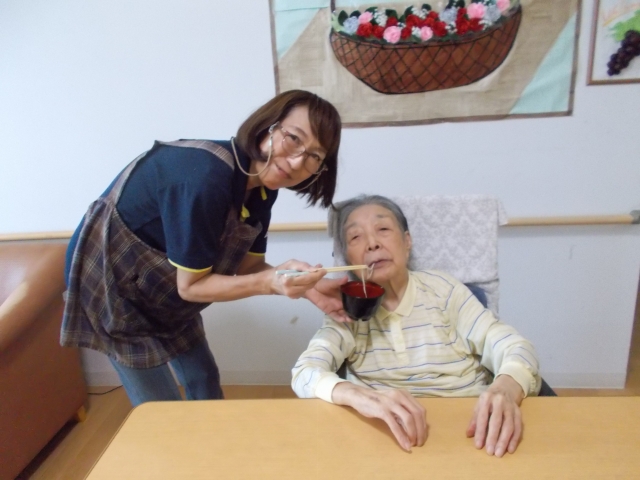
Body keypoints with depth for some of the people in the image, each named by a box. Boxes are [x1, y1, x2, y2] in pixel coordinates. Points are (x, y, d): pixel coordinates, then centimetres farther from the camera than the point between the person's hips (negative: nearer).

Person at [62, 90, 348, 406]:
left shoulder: (262, 186, -10)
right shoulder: (205, 179, -37)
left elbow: (248, 266, -8)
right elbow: (190, 285, -28)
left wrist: (303, 286, -24)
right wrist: (270, 282, -40)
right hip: (110, 283, -7)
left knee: (205, 382, 19)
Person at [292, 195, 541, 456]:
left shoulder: (443, 290, 0)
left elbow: (514, 347, -7)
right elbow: (304, 373, -14)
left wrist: (505, 389, -32)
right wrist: (357, 395, -37)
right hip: (389, 434, -1)